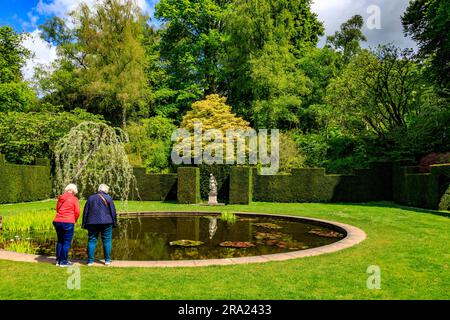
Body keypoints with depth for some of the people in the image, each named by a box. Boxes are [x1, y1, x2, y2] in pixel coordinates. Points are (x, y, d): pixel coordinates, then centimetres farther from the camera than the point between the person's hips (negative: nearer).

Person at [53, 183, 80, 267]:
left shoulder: (60, 198, 11)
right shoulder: (74, 199, -4)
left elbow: (57, 209, 19)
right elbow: (77, 212, -6)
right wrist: (74, 220, 13)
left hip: (57, 221, 6)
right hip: (68, 222, -6)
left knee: (60, 241, 17)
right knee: (67, 242, 2)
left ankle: (58, 260, 21)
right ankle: (63, 261, 4)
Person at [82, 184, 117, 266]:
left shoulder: (91, 198, 8)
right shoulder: (108, 198, -1)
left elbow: (85, 212, 9)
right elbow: (113, 212, 0)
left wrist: (84, 224, 13)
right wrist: (114, 223, 7)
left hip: (92, 223, 2)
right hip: (106, 222, -2)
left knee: (92, 240, 7)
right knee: (107, 240, 5)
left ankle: (90, 260, 7)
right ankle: (107, 260, 5)